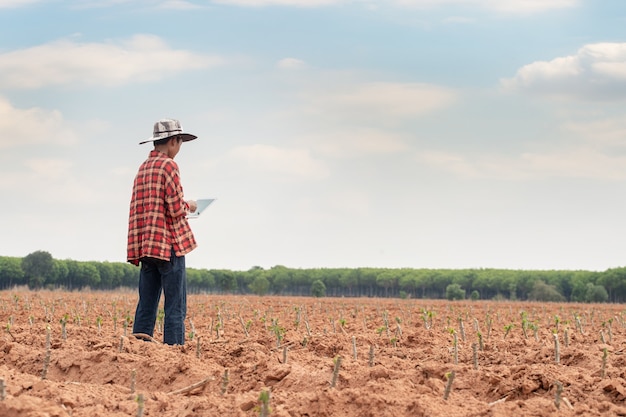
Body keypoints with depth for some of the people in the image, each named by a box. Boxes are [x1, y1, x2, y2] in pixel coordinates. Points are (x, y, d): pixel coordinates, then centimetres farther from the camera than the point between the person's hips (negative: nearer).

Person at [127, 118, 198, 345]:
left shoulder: (143, 167, 16)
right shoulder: (168, 165, -8)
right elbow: (176, 209, -15)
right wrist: (188, 206, 6)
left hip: (146, 247, 8)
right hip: (170, 245, -8)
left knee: (147, 305, 7)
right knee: (175, 306, -5)